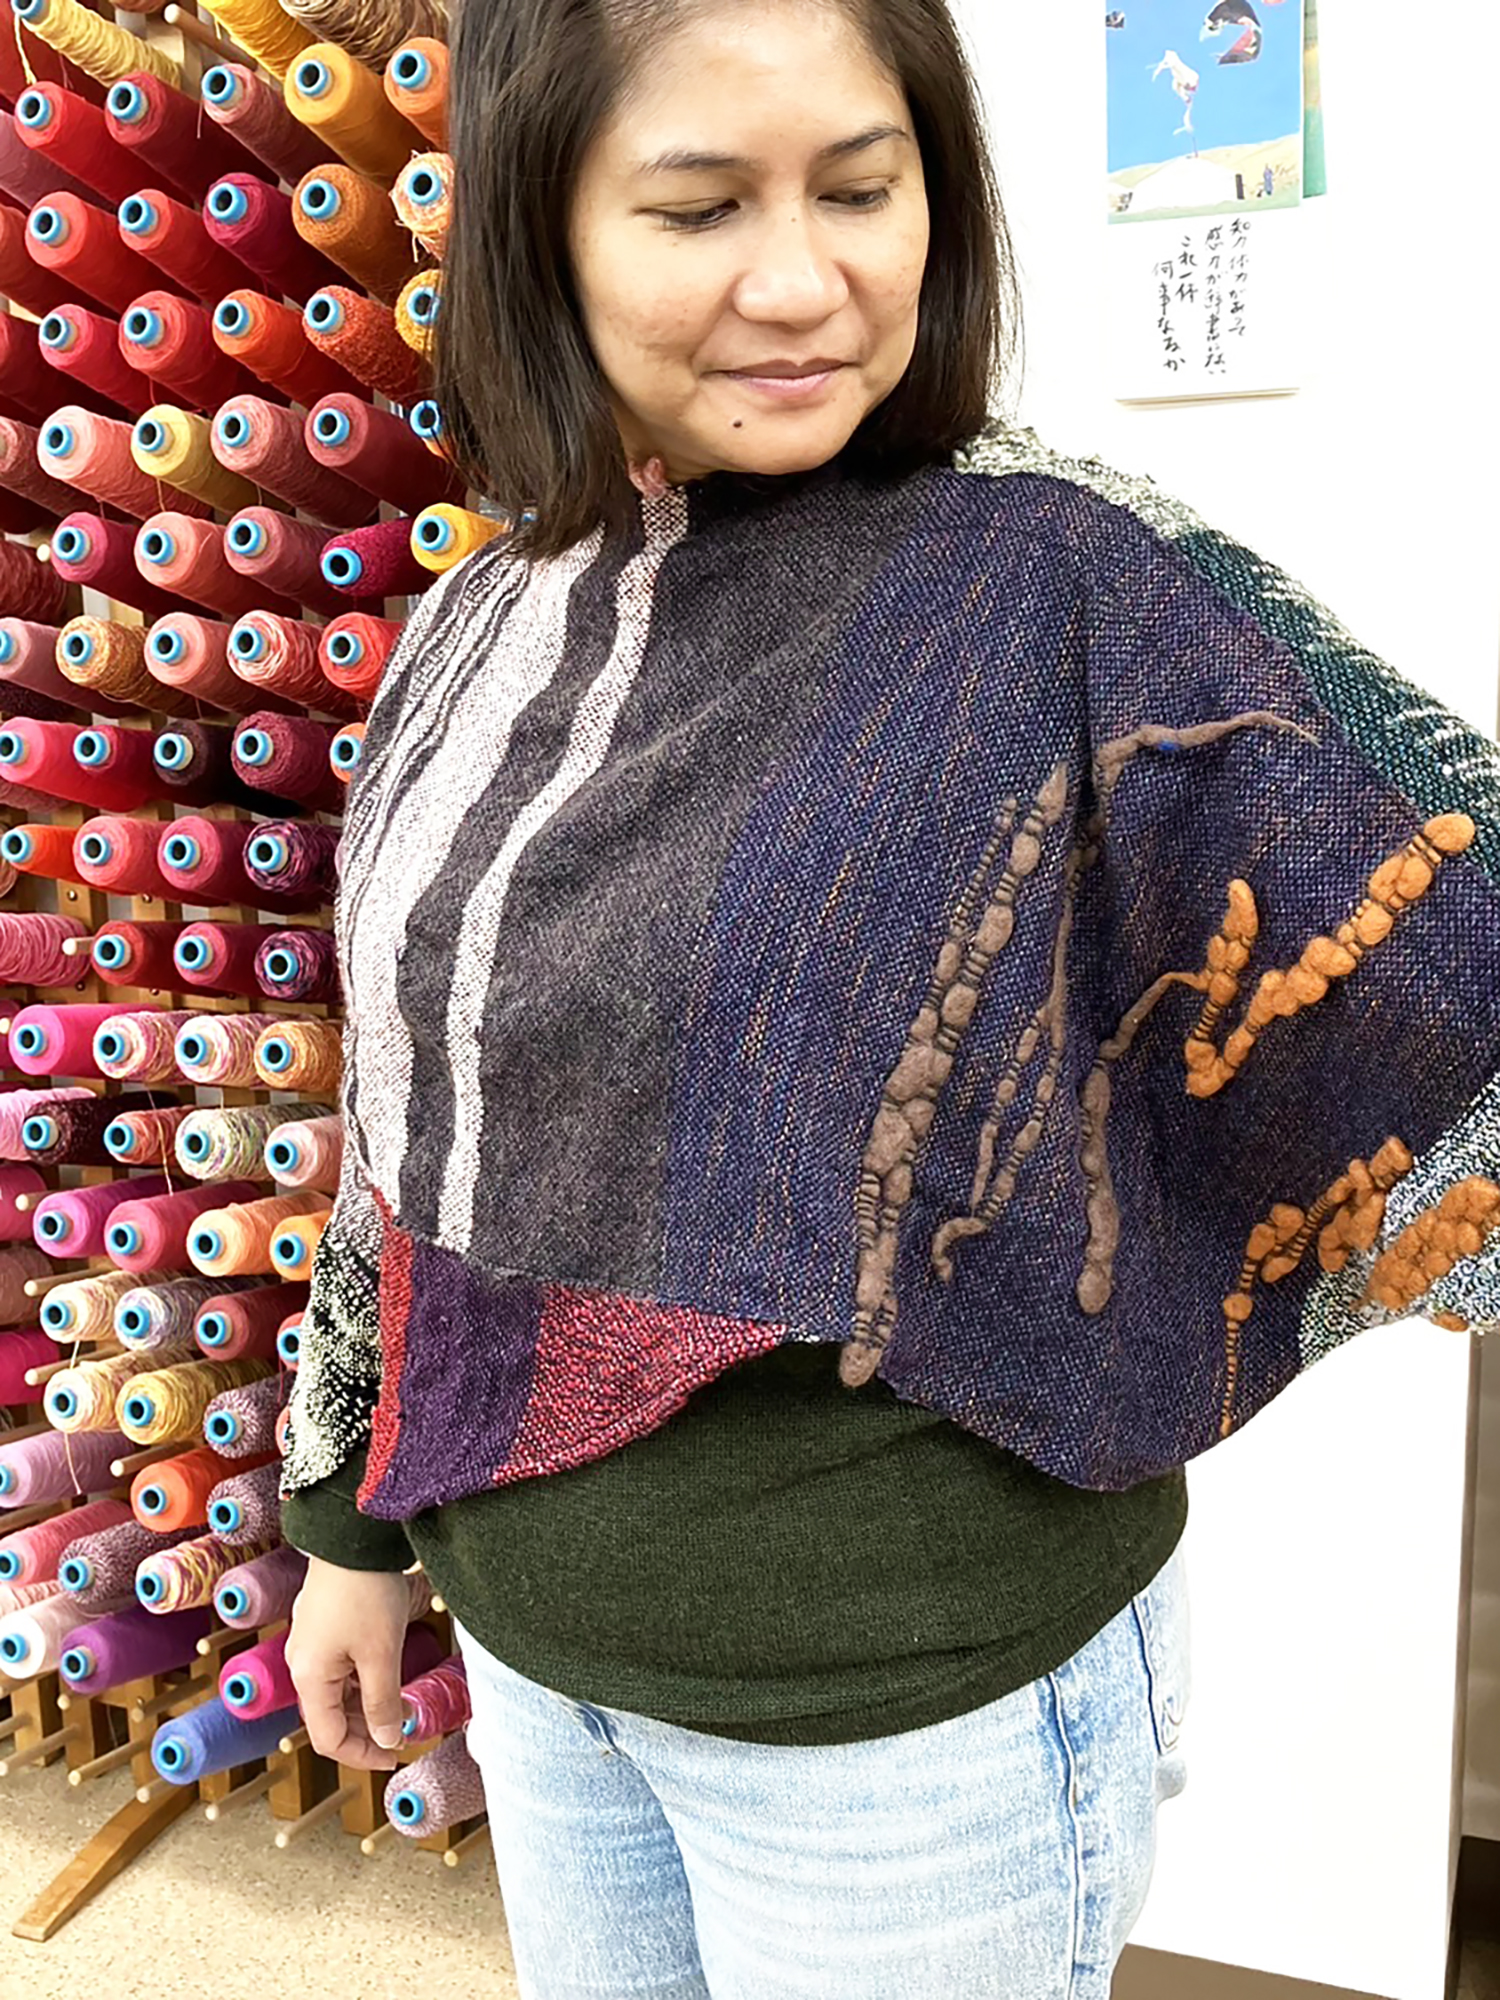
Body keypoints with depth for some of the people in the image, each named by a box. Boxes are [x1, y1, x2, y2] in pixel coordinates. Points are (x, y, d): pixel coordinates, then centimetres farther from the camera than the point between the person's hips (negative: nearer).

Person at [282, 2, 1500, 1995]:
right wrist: (355, 1518, 14)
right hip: (533, 1637, 5)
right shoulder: (474, 638, -1)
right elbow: (408, 1126, 7)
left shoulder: (1063, 582, -16)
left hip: (915, 1696, -4)